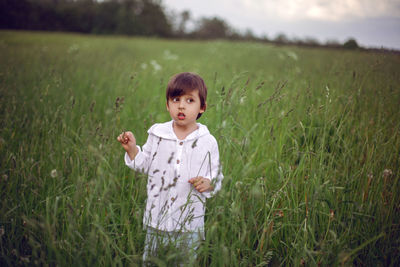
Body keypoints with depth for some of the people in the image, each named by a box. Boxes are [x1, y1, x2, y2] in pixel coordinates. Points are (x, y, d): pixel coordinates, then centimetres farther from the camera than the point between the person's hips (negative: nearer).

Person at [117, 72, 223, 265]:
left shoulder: (208, 142, -6)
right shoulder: (157, 133, -2)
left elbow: (216, 177, 0)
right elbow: (145, 165, 7)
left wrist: (207, 183, -21)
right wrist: (132, 149, -9)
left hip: (190, 223, -1)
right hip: (156, 219, 2)